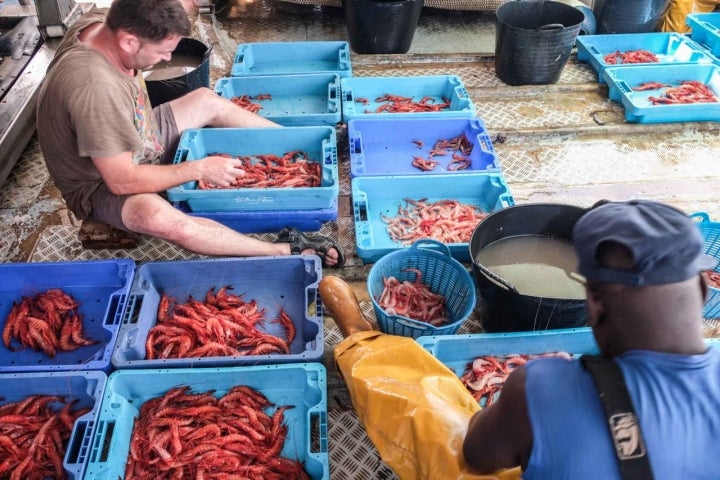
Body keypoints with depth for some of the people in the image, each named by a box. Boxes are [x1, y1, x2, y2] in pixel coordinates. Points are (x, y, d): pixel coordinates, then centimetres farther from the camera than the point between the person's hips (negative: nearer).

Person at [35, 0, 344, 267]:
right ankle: (286, 250, -34)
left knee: (207, 100, 8)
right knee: (160, 217, -39)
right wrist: (200, 169, -27)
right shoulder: (95, 87, -39)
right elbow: (121, 181, -33)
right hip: (101, 186, -9)